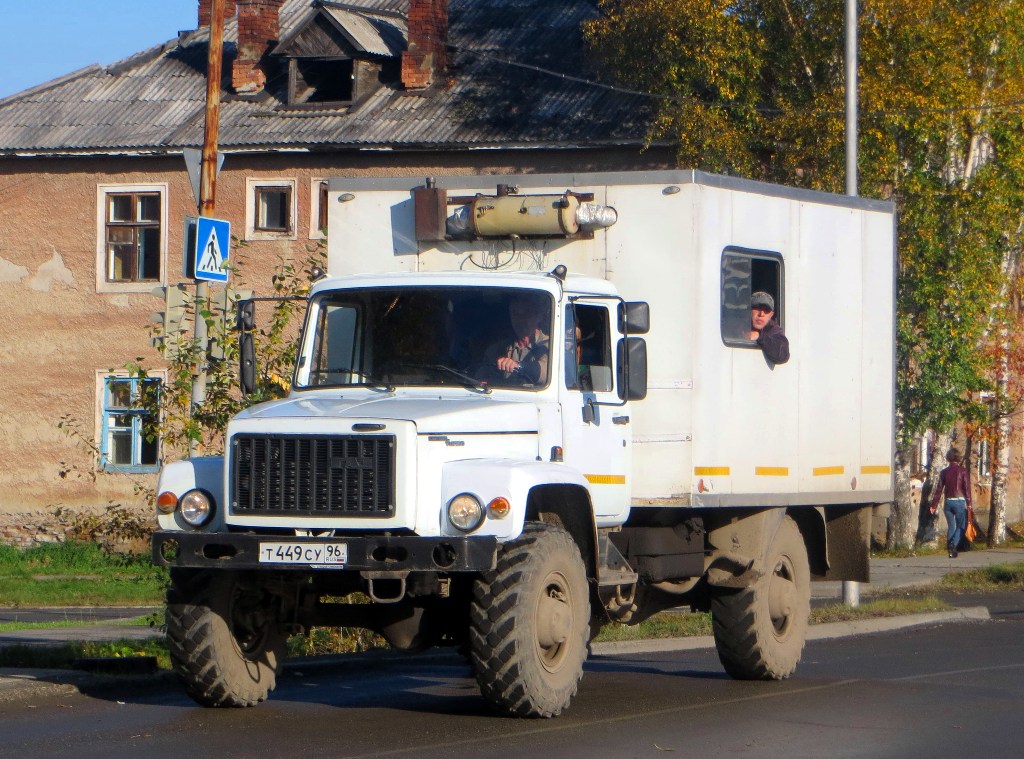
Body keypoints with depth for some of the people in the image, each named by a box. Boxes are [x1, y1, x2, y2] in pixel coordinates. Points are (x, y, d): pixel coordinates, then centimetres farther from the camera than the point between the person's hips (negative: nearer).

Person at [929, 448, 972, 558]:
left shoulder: (944, 472, 5)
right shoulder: (962, 471, -4)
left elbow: (939, 489, 5)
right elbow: (967, 487, -9)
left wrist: (934, 505, 8)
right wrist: (969, 503, -8)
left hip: (948, 502, 3)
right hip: (960, 501, -3)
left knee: (951, 527, 14)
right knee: (961, 526, 5)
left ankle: (950, 549, 11)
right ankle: (954, 545, -18)